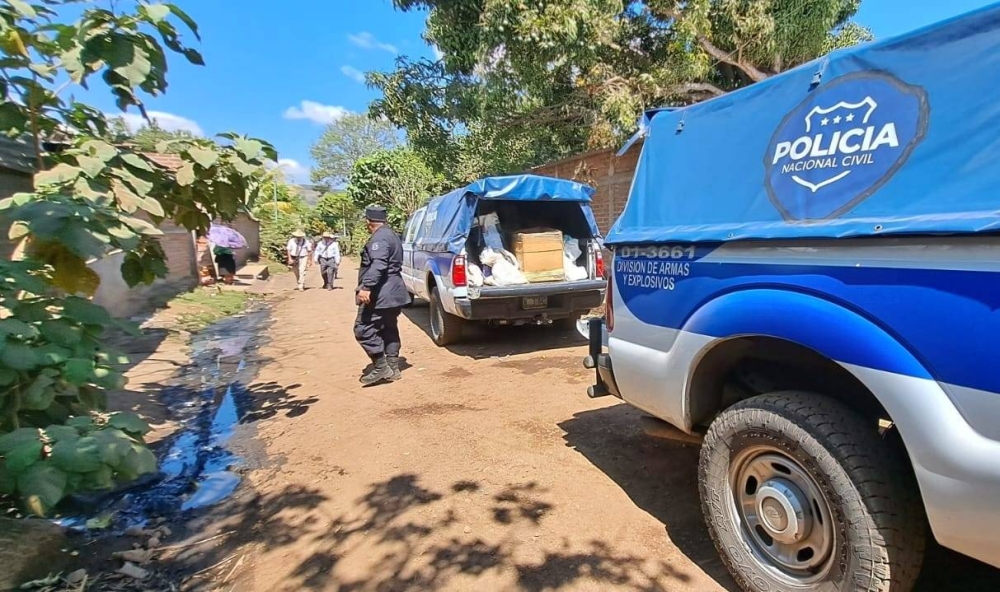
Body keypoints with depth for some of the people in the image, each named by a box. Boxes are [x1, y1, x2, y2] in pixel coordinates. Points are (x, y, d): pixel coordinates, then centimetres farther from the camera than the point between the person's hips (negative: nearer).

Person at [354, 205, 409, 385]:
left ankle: (381, 368, -5)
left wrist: (366, 287, -35)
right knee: (389, 330, 14)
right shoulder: (391, 235, 19)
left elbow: (378, 265, -29)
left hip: (379, 294, -11)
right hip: (393, 293, 11)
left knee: (363, 329, -7)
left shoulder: (379, 238, -15)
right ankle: (392, 368, 19)